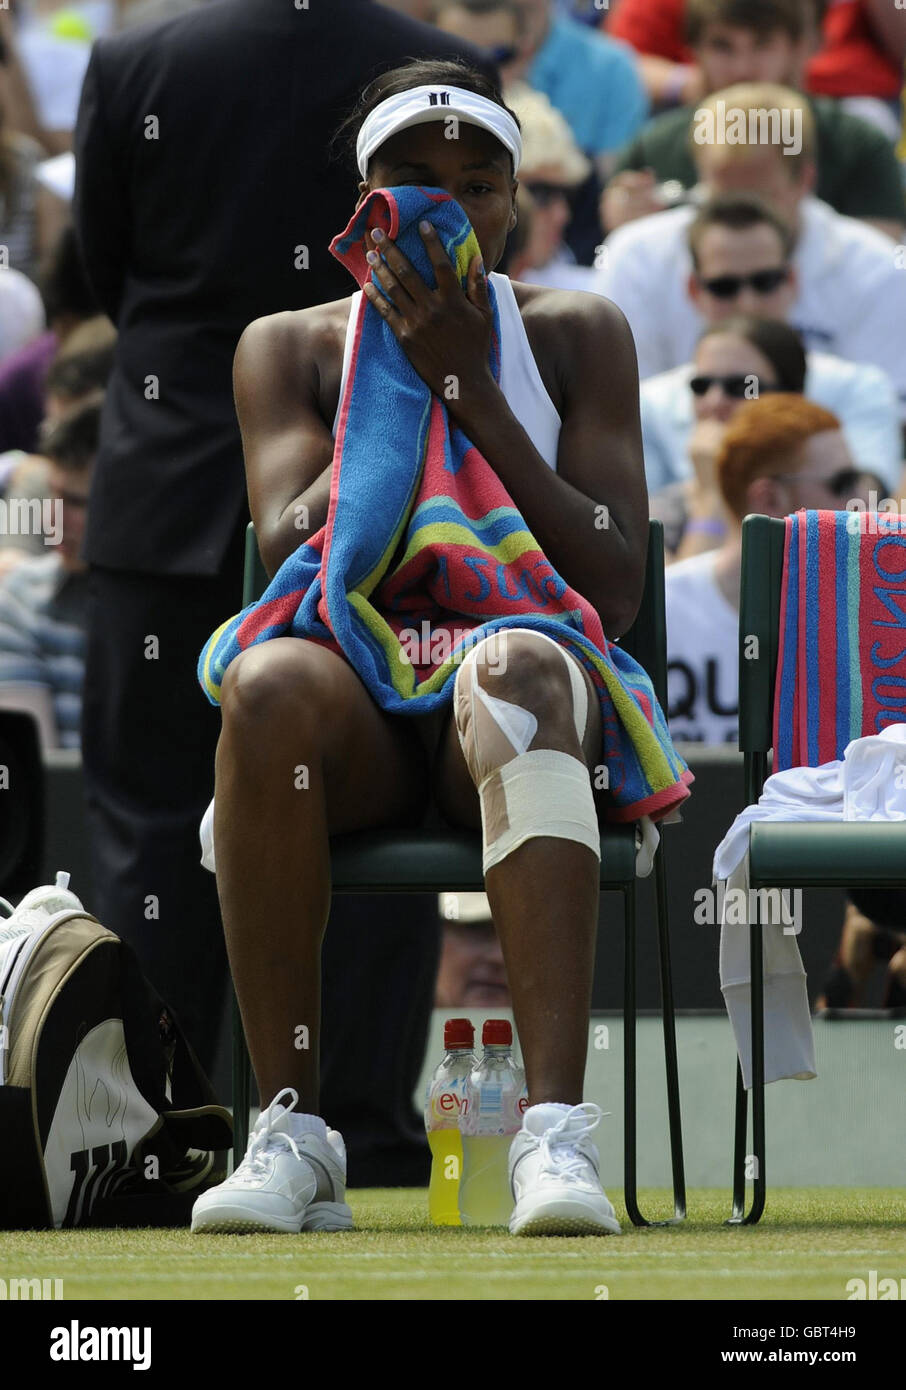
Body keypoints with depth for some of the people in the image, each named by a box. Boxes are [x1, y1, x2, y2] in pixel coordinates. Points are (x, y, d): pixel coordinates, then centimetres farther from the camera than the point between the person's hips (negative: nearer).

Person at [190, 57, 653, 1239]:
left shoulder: (576, 335, 7)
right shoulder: (290, 348, 9)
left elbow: (614, 593, -4)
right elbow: (293, 565, -6)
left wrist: (468, 388, -10)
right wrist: (398, 372, -10)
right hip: (357, 715, 1)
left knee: (519, 668, -39)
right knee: (269, 684, -37)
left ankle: (557, 1128, -52)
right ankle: (292, 1129, -36)